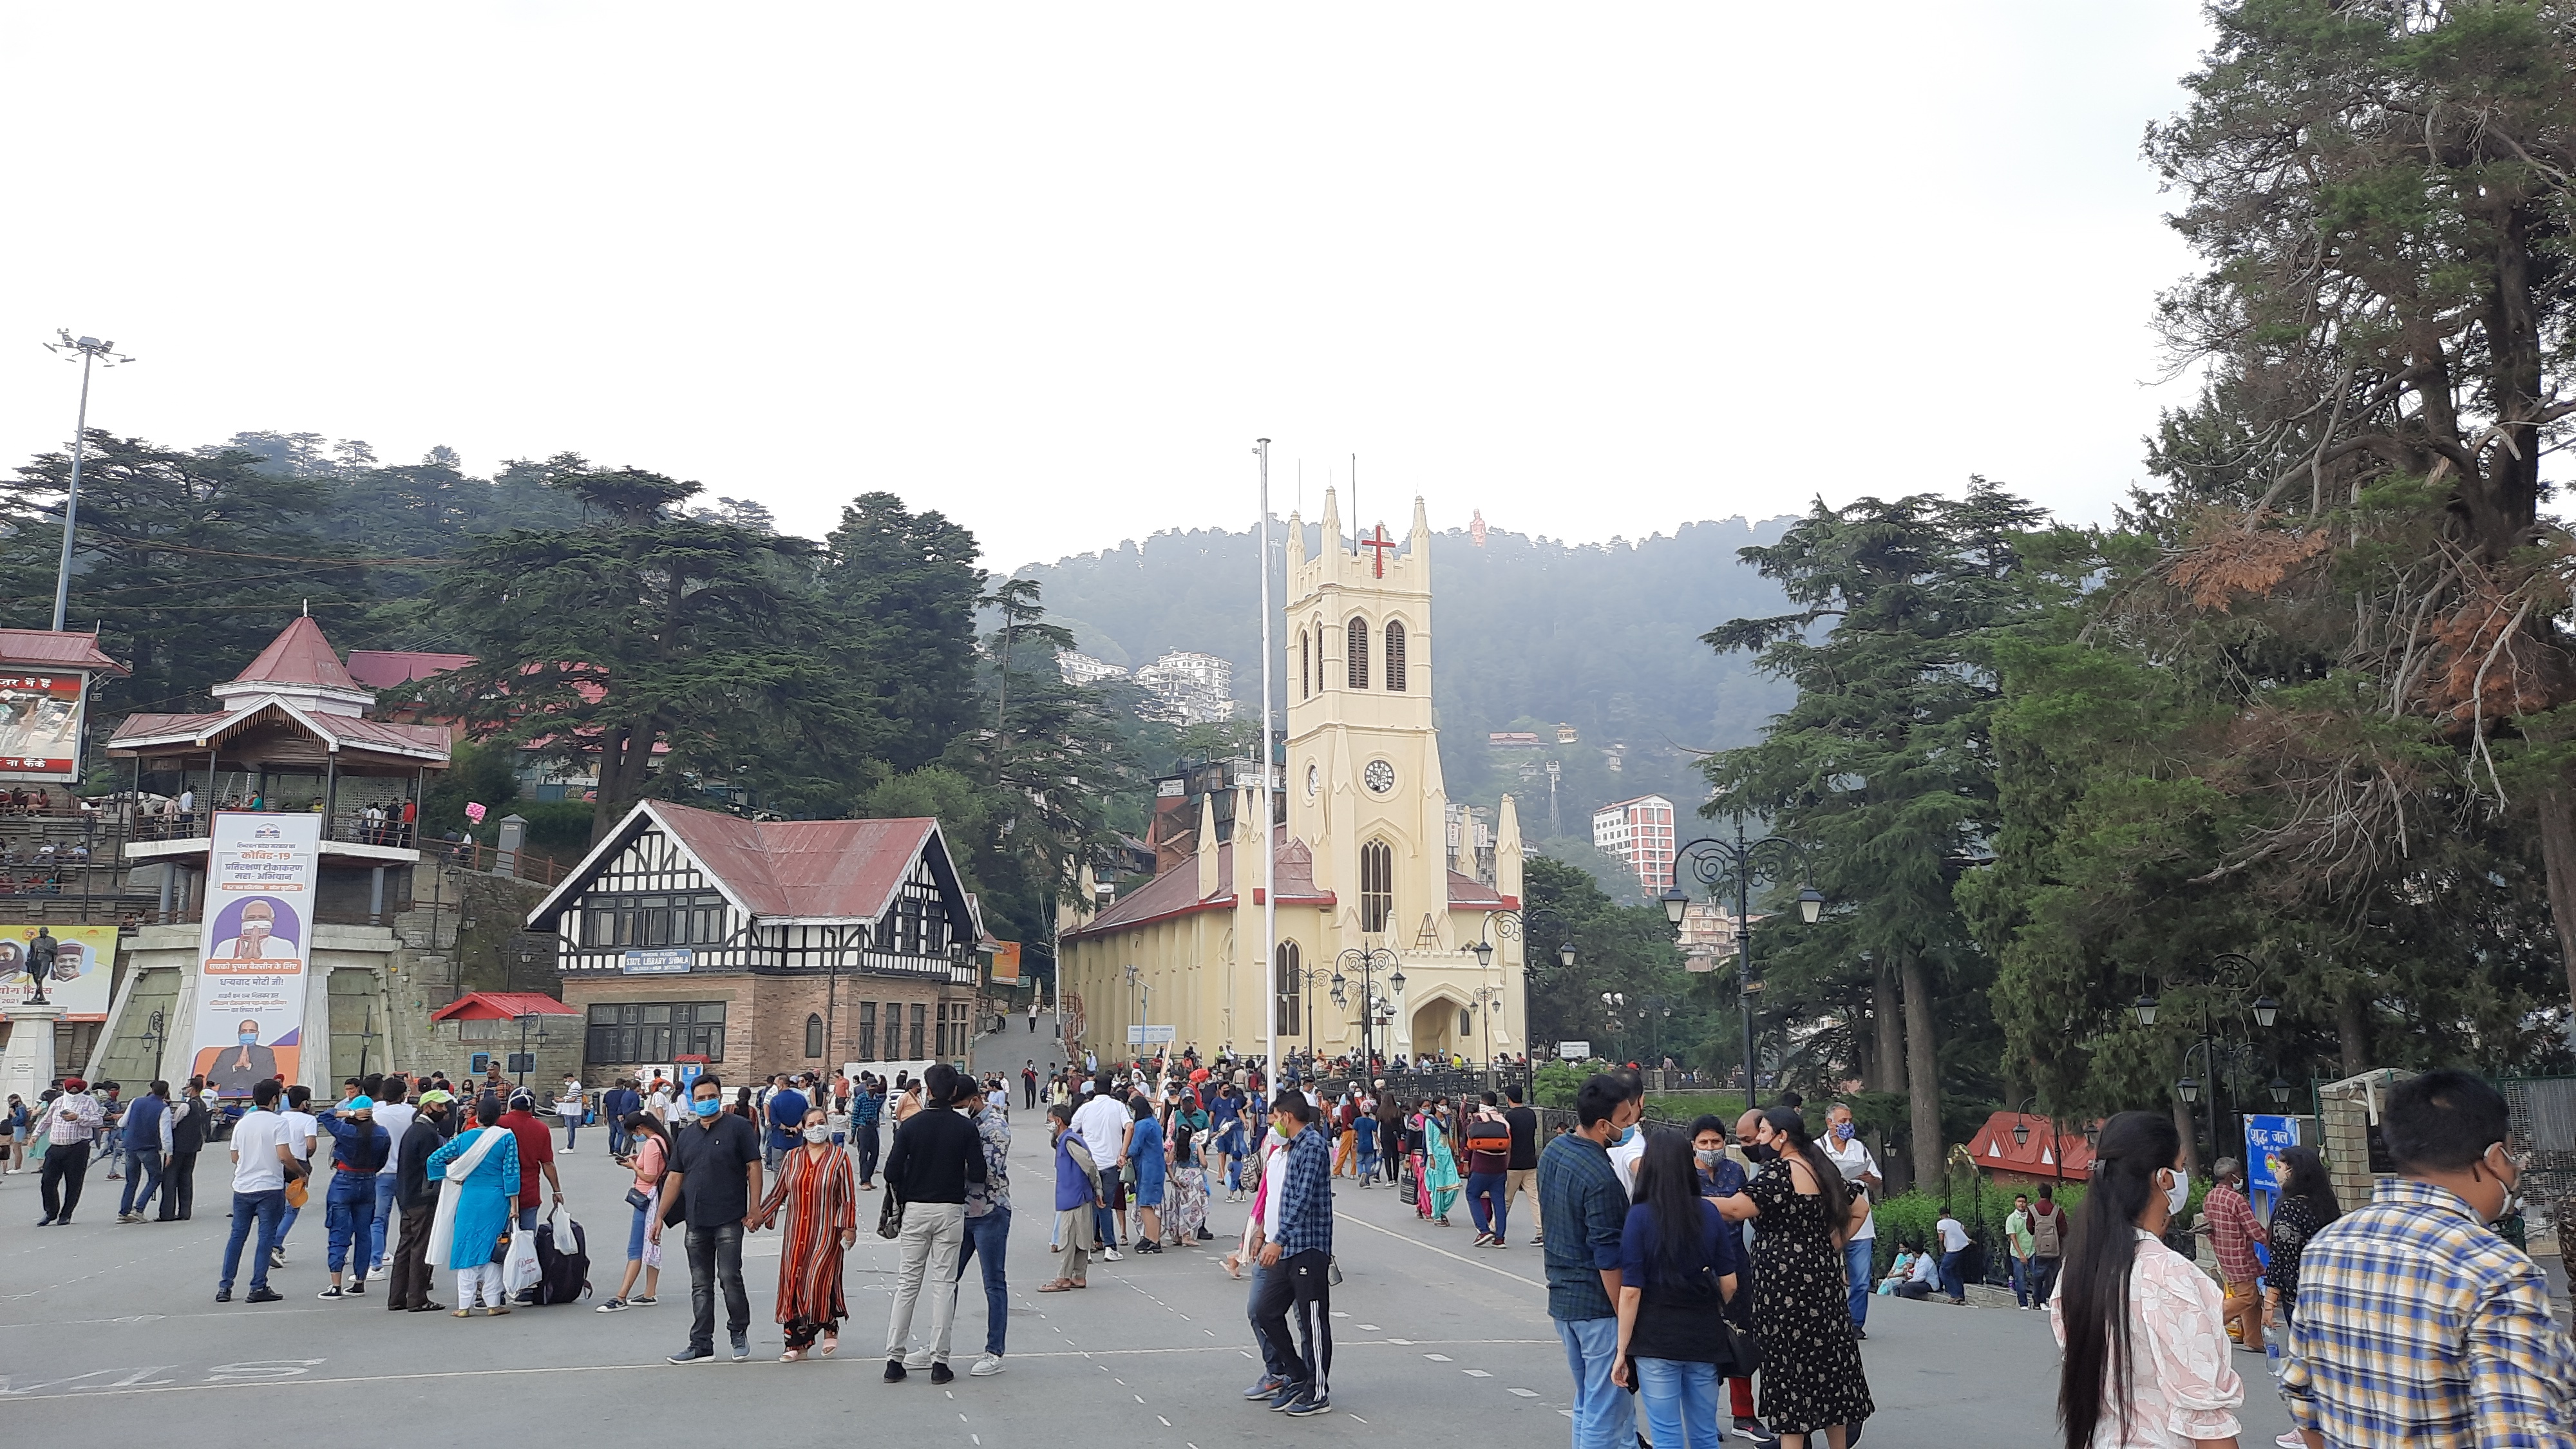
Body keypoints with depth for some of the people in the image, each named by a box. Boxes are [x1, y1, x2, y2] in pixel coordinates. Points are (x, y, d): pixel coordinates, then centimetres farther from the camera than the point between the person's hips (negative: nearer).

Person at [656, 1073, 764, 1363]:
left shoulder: (739, 1127, -1)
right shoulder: (686, 1135, 16)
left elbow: (753, 1168, -4)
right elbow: (674, 1178, 18)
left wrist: (754, 1209, -11)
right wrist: (659, 1216, 13)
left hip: (729, 1220, -5)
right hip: (696, 1222, 6)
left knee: (730, 1276, -8)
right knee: (700, 1285, 8)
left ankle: (739, 1333, 11)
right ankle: (701, 1345, 13)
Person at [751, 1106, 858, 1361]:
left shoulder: (839, 1158, 0)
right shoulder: (792, 1159, 9)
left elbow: (848, 1197, 0)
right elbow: (778, 1193, 15)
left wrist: (849, 1227, -5)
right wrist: (757, 1218, 8)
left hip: (826, 1232, -4)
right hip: (797, 1232, 4)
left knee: (819, 1280, -13)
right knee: (793, 1282, 2)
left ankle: (831, 1328, 13)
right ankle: (797, 1343, 10)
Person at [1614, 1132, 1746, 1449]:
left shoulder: (1640, 1216, -12)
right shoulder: (1710, 1213, -1)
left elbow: (1631, 1292, -13)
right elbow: (1729, 1284, 3)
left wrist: (1622, 1352, -6)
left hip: (1656, 1338, -3)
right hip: (1705, 1336, 4)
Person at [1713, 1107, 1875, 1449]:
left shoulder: (1780, 1170, -15)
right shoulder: (1821, 1169, 12)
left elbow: (1736, 1208, -27)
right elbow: (1856, 1209, 23)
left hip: (1786, 1286, -9)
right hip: (1824, 1280, 9)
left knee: (1790, 1367, -3)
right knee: (1828, 1361, 13)